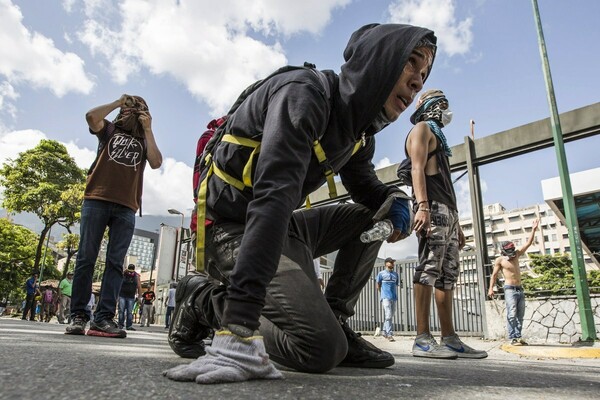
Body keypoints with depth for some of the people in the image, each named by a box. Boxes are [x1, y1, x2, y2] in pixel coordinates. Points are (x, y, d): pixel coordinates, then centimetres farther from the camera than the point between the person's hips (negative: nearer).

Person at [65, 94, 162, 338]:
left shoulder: (144, 141, 20)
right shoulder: (110, 129, 19)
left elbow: (156, 162, 0)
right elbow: (91, 116, -2)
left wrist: (148, 129, 4)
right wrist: (118, 102, 9)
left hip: (126, 208, 1)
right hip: (97, 200, -1)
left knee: (115, 262, -5)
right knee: (86, 258, -3)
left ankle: (103, 318, -6)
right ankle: (78, 316, 2)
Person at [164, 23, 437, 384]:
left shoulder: (359, 130, 7)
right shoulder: (304, 92, -21)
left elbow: (366, 186, 22)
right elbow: (273, 195, -35)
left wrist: (394, 200, -6)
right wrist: (240, 328, -41)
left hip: (278, 227, 9)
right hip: (233, 229, -9)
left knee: (372, 217, 8)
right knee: (323, 349, -19)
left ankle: (334, 321, 6)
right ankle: (203, 300, -2)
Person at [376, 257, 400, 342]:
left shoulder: (395, 274, 14)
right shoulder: (381, 274, 2)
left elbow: (396, 285, 20)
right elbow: (378, 286, 9)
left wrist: (396, 295, 13)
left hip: (394, 297, 5)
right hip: (386, 297, -5)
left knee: (390, 316, 10)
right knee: (388, 316, -12)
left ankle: (385, 332, 23)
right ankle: (389, 334, -13)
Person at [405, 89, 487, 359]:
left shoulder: (437, 135, 34)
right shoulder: (421, 129, 7)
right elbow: (417, 169, -11)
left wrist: (456, 223, 23)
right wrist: (422, 206, -27)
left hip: (447, 210, 10)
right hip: (432, 207, -10)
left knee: (447, 274, 4)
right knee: (429, 269, -17)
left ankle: (449, 339, 6)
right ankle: (423, 339, -19)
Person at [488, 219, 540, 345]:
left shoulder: (516, 255, 11)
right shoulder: (500, 260, -3)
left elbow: (528, 243, 14)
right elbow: (494, 275, -3)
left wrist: (533, 230, 8)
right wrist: (491, 288, -12)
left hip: (520, 289, 6)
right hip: (510, 289, -6)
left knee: (520, 315, 4)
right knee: (512, 314, -13)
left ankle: (518, 337, 7)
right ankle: (513, 338, -12)